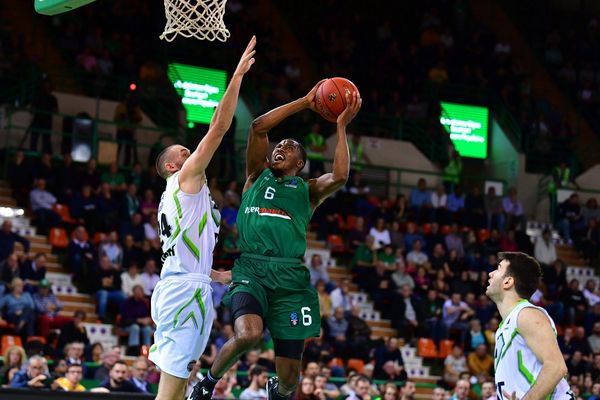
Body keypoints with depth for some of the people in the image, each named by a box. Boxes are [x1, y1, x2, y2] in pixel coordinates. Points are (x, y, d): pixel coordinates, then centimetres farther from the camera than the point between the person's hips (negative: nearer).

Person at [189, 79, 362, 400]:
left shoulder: (308, 191, 18)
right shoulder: (258, 177, 19)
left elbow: (340, 176, -5)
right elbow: (258, 127, 6)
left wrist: (341, 127, 1)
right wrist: (305, 102, 6)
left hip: (290, 277, 1)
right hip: (251, 269, -1)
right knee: (248, 334, -32)